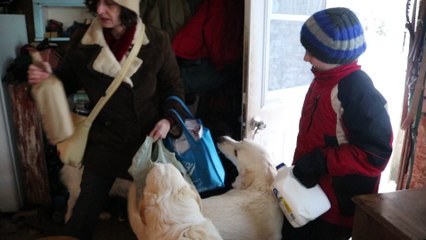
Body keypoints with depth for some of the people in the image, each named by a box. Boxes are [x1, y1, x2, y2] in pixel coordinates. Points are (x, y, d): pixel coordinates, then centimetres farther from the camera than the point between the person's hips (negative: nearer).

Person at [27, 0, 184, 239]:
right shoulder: (82, 40, -8)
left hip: (147, 140, 0)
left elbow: (173, 87, -2)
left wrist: (168, 119, -17)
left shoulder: (157, 41, -12)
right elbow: (68, 80, 5)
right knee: (85, 212, 11)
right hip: (104, 141, 1)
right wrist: (48, 78, -16)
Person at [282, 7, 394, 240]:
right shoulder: (324, 79, 4)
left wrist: (319, 162, -27)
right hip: (309, 188, 8)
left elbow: (375, 154, -26)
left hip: (339, 201, -8)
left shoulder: (358, 90, -24)